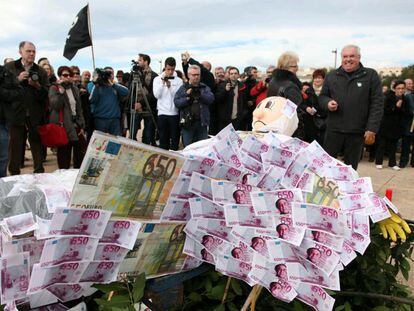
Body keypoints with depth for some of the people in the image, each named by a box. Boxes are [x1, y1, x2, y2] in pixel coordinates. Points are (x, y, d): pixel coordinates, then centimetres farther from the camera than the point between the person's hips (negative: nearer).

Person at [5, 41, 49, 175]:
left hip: (36, 117, 1)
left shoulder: (41, 72, 10)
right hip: (16, 115, -1)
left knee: (38, 147, 7)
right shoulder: (10, 67, 6)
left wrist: (37, 86, -15)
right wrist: (17, 80, -12)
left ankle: (39, 174, 16)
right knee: (15, 148, 5)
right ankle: (14, 174, 15)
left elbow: (47, 95, 3)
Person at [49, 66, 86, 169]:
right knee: (64, 157, 1)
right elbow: (55, 105, -17)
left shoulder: (75, 89, 15)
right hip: (63, 127, -5)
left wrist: (81, 126, 10)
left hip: (76, 126, 5)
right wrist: (61, 90, -19)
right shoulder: (54, 89, 0)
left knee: (81, 155, 2)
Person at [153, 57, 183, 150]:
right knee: (163, 139, 5)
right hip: (162, 113, 0)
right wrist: (162, 82, -11)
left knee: (175, 138, 4)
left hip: (175, 113, 0)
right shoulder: (157, 79, 5)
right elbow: (157, 95, -5)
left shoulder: (179, 80, 4)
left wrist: (170, 86, -15)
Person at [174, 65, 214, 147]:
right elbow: (176, 102, -4)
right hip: (188, 122, -2)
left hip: (202, 122, 2)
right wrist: (187, 98, -19)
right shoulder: (183, 88, 6)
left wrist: (200, 95, -19)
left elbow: (211, 98, -5)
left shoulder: (205, 88, 12)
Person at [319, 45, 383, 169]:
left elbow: (377, 104, -2)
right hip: (334, 130, 2)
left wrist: (372, 129, -10)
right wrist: (328, 103, -9)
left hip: (357, 132, -1)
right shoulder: (332, 76, 9)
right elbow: (322, 97, 16)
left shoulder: (371, 75, 2)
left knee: (350, 168, 8)